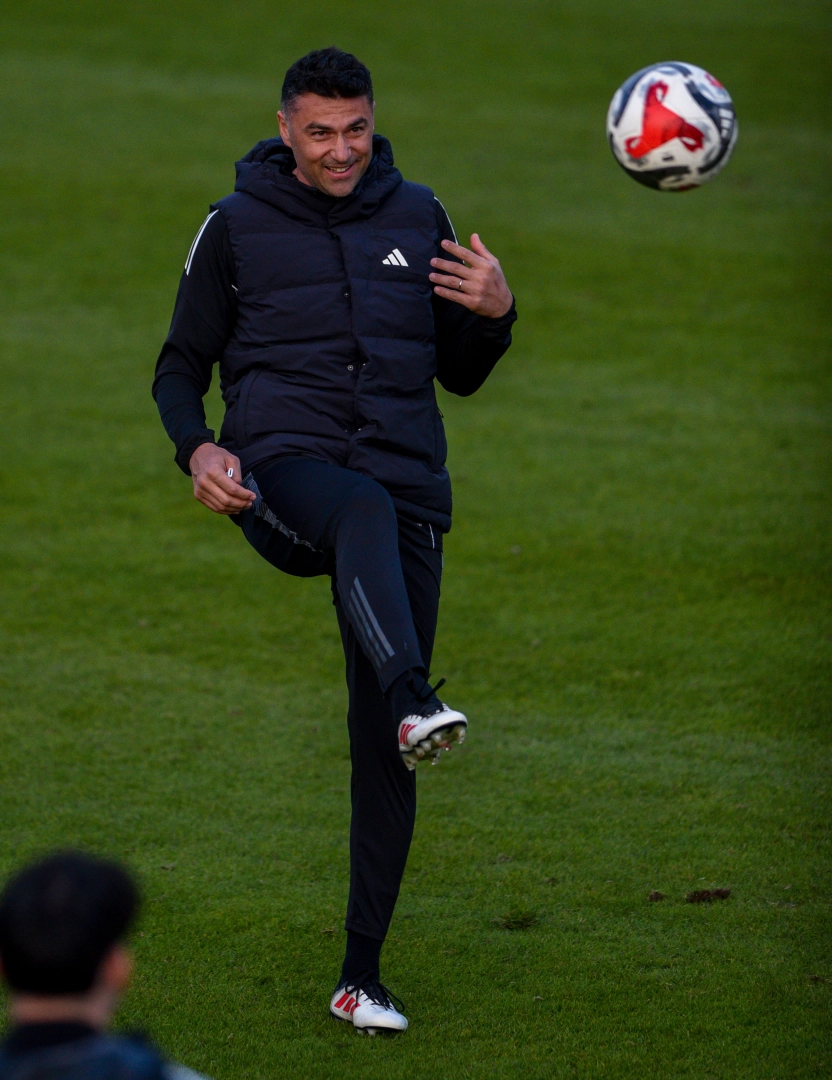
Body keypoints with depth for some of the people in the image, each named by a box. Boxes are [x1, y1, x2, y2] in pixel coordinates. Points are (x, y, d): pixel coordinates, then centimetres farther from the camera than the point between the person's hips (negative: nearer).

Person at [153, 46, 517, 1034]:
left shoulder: (417, 218, 15)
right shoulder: (237, 229, 8)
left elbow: (459, 374, 21)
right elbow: (182, 364, 13)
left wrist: (496, 314, -1)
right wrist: (196, 448, -7)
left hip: (406, 488, 3)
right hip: (284, 474, -3)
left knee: (383, 750, -2)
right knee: (365, 509, -42)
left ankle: (362, 976, 6)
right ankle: (414, 703, -65)